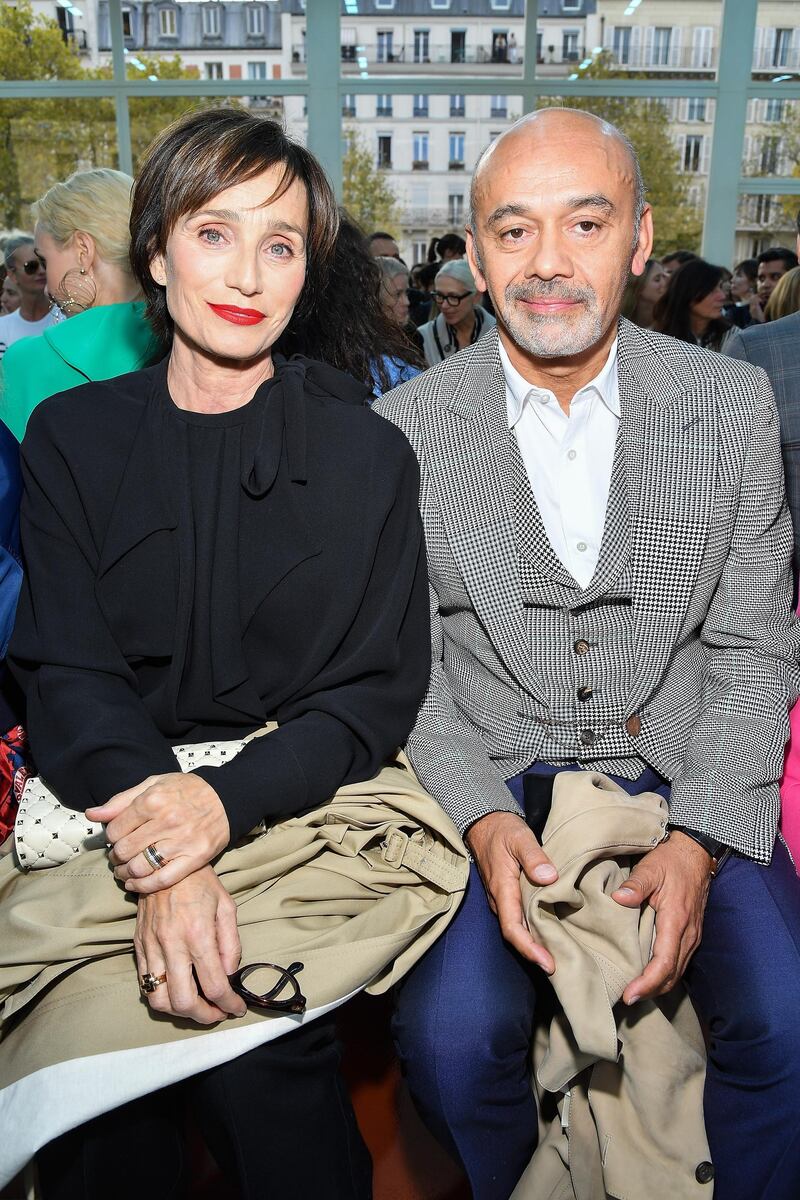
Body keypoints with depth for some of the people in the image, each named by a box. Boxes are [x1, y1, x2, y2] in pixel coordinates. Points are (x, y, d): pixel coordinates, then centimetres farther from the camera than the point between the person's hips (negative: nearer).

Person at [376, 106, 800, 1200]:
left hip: (683, 776, 2)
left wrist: (700, 838, -12)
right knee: (453, 1031, -22)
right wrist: (481, 819, -16)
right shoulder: (408, 429, -3)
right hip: (489, 781, -1)